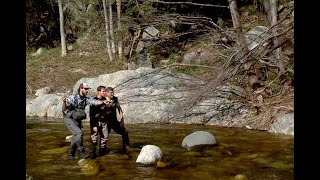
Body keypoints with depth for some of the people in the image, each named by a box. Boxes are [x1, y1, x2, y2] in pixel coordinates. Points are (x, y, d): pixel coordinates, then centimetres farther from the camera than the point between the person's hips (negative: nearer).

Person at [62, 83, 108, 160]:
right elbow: (64, 109, -18)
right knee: (79, 133, -22)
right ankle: (81, 153, -12)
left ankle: (70, 155, 23)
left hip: (77, 120, 7)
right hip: (69, 119, -7)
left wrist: (103, 101, -31)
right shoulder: (73, 97, -17)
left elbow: (95, 102, -12)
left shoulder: (86, 99, -1)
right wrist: (64, 102, -39)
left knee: (76, 137, 9)